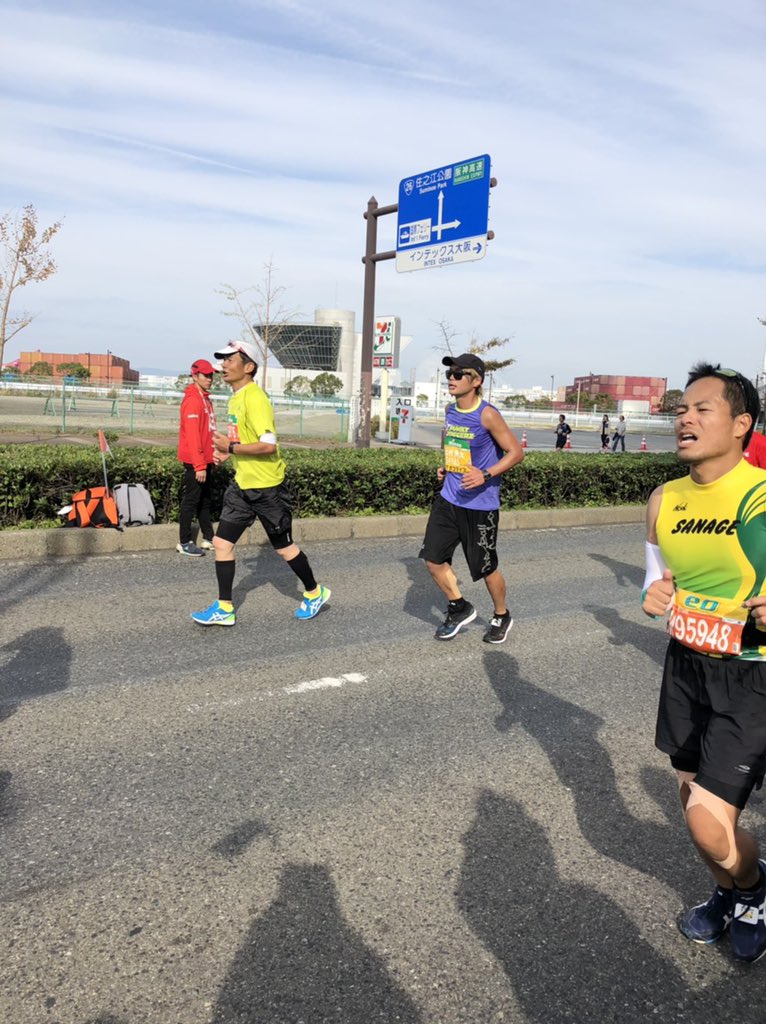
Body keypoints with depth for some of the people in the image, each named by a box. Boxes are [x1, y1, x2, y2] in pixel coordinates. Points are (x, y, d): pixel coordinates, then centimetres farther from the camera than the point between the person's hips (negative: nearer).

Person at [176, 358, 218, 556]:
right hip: (195, 461, -9)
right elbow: (192, 435, -20)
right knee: (191, 500, -3)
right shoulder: (192, 400, -15)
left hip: (205, 460, 9)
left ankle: (208, 539, 22)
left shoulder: (205, 399, 14)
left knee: (204, 499, 14)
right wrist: (199, 465, -23)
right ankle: (184, 542, 5)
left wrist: (208, 461, 15)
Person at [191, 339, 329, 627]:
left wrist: (232, 448, -20)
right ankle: (225, 608, 12)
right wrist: (230, 452, 8)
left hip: (266, 485, -9)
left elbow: (268, 445, -28)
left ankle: (315, 593, 28)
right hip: (242, 484, 9)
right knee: (222, 542, 3)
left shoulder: (254, 398, -20)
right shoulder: (236, 398, 10)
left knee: (282, 545, 7)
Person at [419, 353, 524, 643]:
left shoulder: (487, 415, -17)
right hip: (449, 499, 7)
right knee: (433, 559, 3)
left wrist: (486, 475, -25)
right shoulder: (450, 410, 5)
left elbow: (516, 451, -14)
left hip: (480, 505, -6)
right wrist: (445, 468, 8)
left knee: (486, 568, 6)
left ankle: (502, 617, 32)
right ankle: (459, 608, 25)